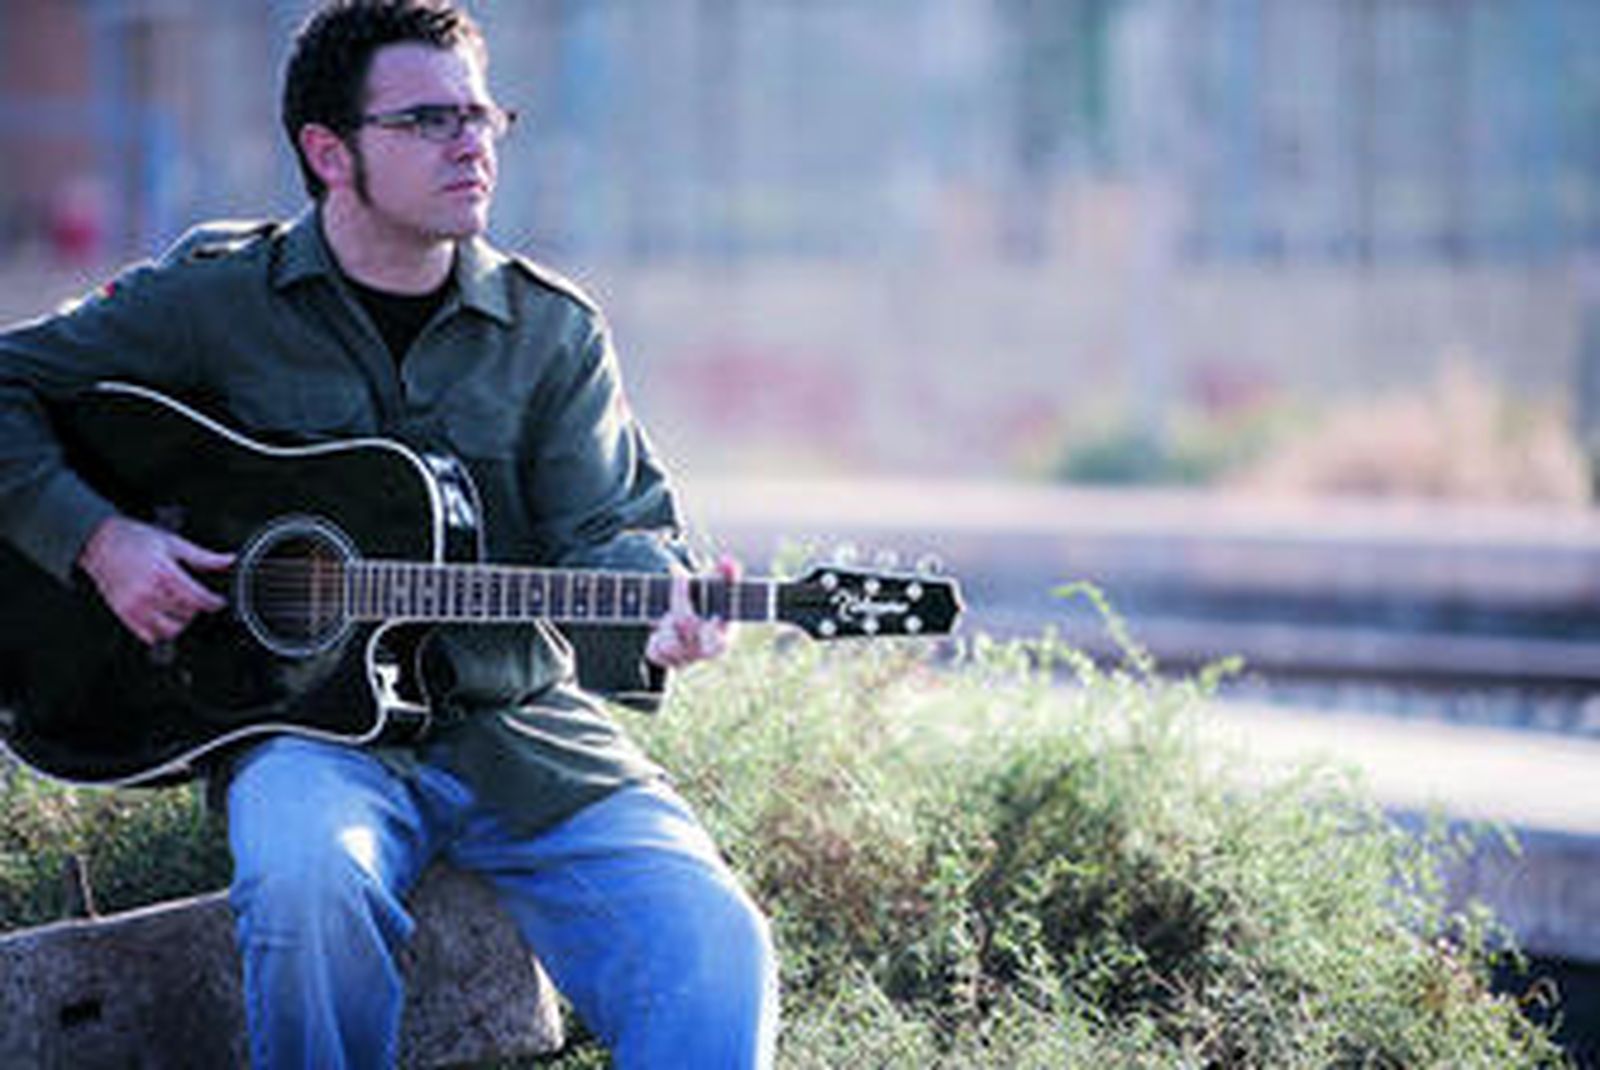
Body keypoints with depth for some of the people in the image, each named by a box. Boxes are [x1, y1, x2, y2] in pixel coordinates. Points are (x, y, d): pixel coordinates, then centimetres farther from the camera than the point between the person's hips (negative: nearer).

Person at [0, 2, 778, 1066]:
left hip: (521, 727, 2)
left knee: (717, 959, -24)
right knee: (306, 876, -37)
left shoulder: (552, 330, 8)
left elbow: (607, 526, 0)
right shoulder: (217, 299, 2)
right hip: (307, 728, -2)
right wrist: (98, 539, -9)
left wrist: (656, 604, -24)